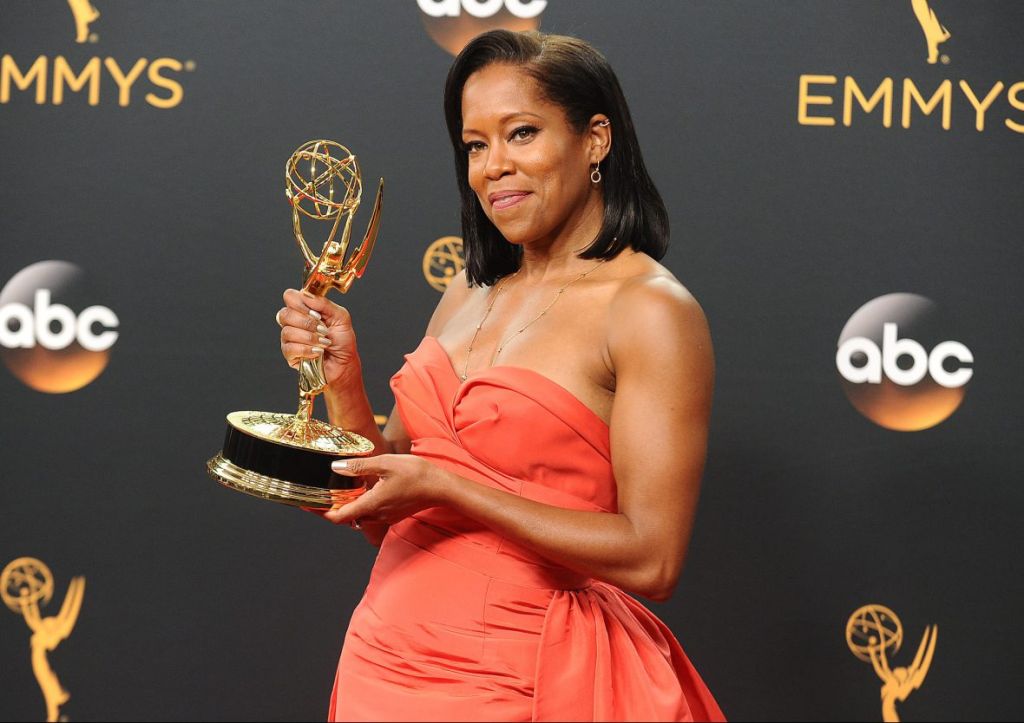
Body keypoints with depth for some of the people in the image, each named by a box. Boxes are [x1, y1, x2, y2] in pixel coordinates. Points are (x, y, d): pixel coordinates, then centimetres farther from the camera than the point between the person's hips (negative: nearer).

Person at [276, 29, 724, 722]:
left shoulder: (652, 310, -12)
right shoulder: (468, 295, 8)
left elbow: (652, 560, -18)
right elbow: (386, 515, 10)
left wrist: (443, 486, -19)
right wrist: (341, 377, -5)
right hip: (387, 660, 6)